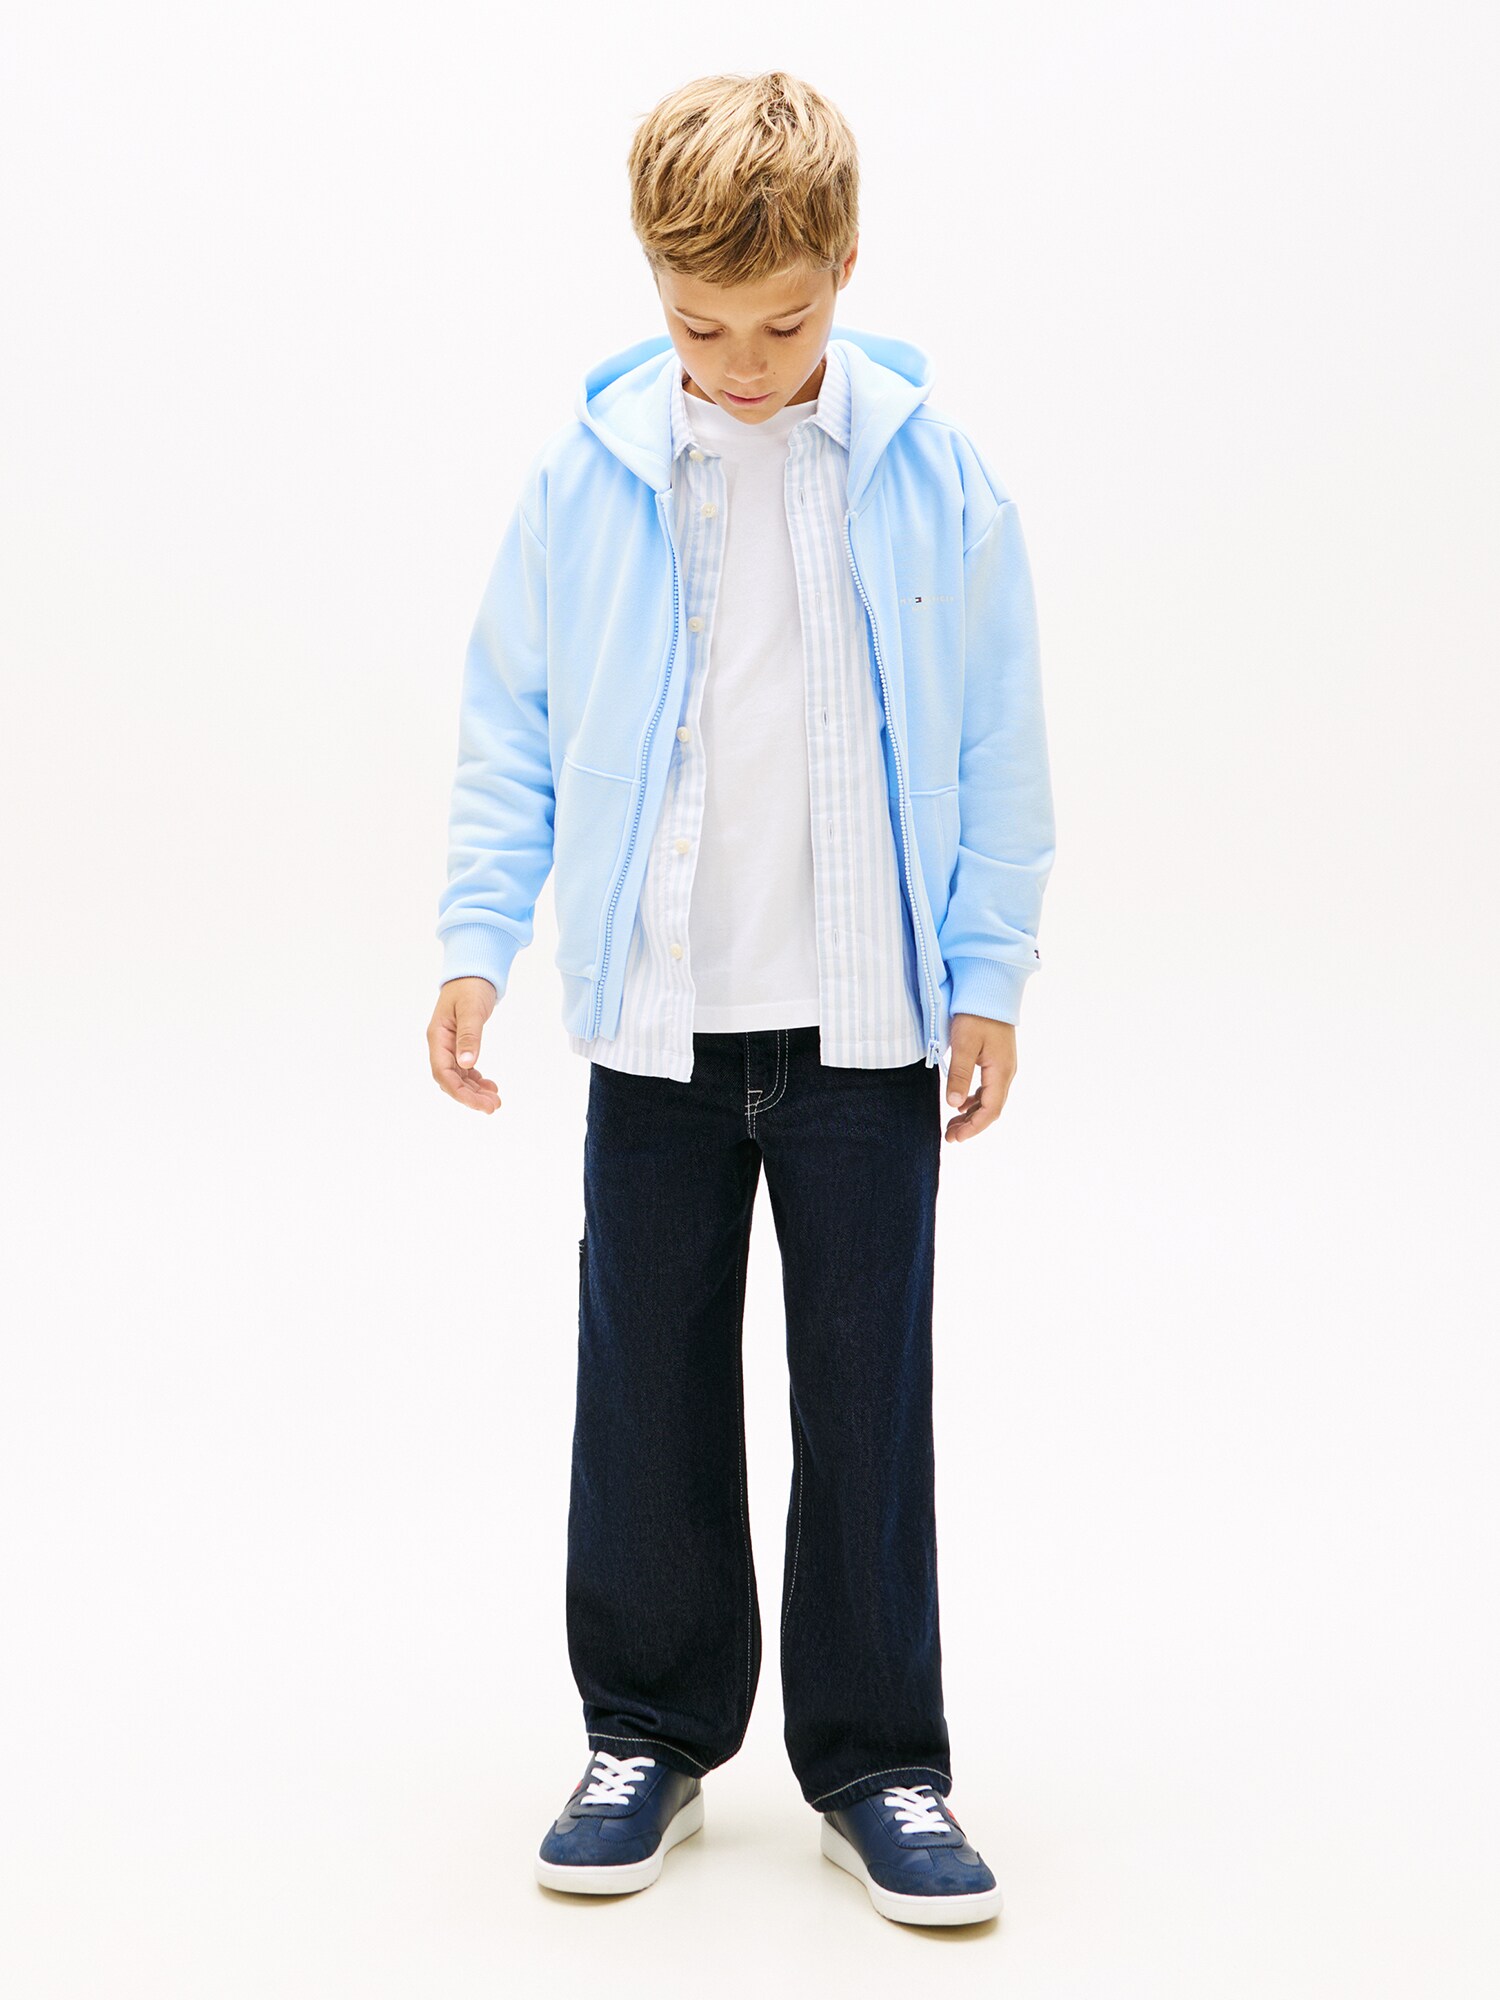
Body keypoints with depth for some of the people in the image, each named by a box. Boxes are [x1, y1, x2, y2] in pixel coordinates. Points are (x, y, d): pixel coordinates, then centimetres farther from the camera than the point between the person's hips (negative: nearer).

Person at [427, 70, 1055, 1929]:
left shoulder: (934, 475, -3)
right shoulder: (585, 474, -2)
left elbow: (996, 743, 3)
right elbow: (510, 728, 5)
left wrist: (989, 977, 1)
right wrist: (475, 942, -3)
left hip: (869, 1019, -1)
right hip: (655, 1016, 1)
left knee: (869, 1391, 6)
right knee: (650, 1390, 9)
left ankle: (877, 1764, 19)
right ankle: (652, 1735, 26)